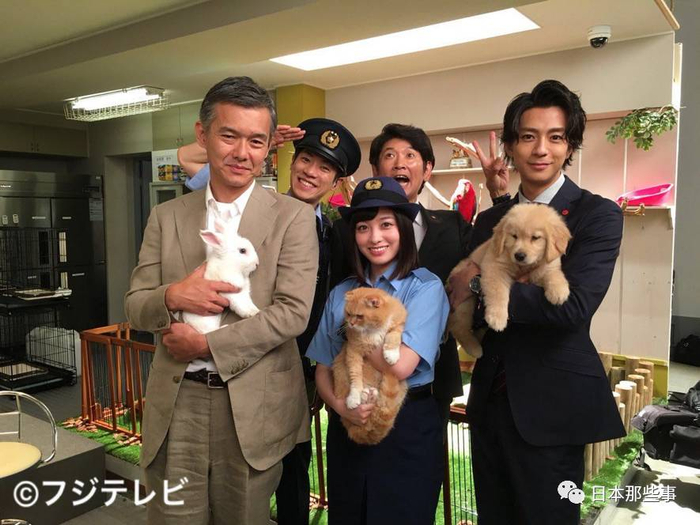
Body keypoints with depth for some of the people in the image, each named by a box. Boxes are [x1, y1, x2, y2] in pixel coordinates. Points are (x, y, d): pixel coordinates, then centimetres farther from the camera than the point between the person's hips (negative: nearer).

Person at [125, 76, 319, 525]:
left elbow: (292, 313, -12)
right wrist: (172, 296, -17)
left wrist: (206, 344, -15)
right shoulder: (166, 217, 6)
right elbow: (135, 308, 6)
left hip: (254, 405, -2)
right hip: (176, 404, 3)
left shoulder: (294, 217, -5)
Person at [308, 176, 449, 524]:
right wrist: (340, 405, -15)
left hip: (408, 429, -4)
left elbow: (400, 365, -22)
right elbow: (322, 370, 4)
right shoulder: (341, 293, 3)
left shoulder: (426, 287, -11)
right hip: (346, 429, 5)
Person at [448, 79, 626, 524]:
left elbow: (573, 305, -23)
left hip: (551, 404, -5)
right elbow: (462, 303, 5)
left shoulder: (598, 215, -9)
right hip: (492, 399, 6)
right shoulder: (490, 220, 8)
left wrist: (481, 286, -17)